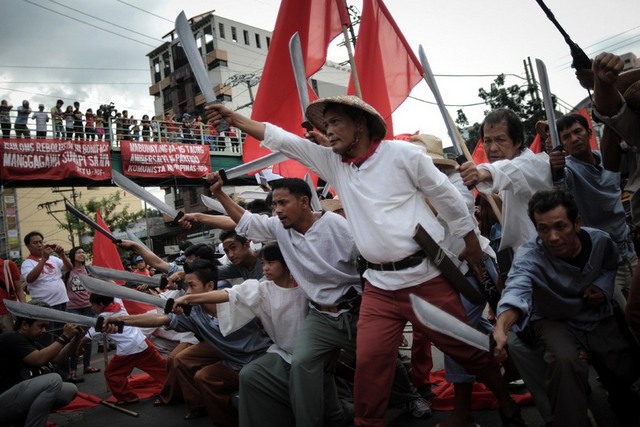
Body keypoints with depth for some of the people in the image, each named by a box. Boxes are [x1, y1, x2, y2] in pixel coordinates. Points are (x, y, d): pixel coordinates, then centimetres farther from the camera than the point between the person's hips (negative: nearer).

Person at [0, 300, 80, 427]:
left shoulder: (32, 342, 14)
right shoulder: (11, 339, -13)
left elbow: (57, 358, 13)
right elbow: (39, 359, -25)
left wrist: (75, 339, -1)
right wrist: (64, 337, -22)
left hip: (21, 397, 9)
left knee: (71, 390, 2)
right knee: (53, 380, -27)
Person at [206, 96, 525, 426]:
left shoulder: (401, 153, -6)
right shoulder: (333, 163, 6)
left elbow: (446, 196, 1)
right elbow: (284, 141, 4)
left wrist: (472, 243, 5)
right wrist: (234, 119, -1)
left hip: (426, 276, -3)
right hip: (379, 285, 4)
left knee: (468, 349, 10)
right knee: (368, 362, 1)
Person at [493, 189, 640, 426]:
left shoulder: (601, 241, -13)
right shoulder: (529, 256, -27)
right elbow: (517, 290, -49)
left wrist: (604, 285, -9)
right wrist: (501, 328, -69)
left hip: (598, 318, 4)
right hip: (554, 322, -4)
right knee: (566, 362, -33)